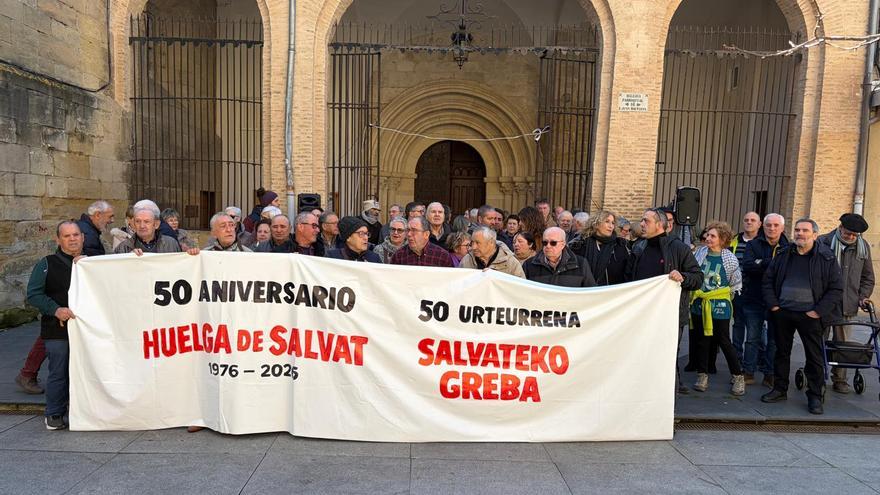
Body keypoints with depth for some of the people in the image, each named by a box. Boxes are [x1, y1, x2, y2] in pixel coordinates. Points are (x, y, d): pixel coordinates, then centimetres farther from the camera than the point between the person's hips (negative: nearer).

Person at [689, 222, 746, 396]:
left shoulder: (729, 258, -7)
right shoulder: (699, 252, -1)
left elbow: (736, 283, 6)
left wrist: (725, 295, 9)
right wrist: (694, 293, 9)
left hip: (719, 306, -3)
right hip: (699, 304, 3)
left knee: (724, 342, 1)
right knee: (702, 341, 9)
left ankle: (738, 377, 17)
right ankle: (702, 376, 20)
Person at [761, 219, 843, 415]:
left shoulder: (827, 257, -3)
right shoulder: (783, 255, 7)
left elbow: (836, 289, -4)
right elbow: (768, 281, 12)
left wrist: (818, 312, -11)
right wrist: (773, 305, 1)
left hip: (810, 316, -3)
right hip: (782, 313, 4)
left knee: (814, 357, 4)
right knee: (781, 352, 13)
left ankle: (815, 396, 16)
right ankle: (779, 389, 25)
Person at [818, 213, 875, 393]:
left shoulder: (864, 247, 8)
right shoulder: (823, 243, -4)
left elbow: (868, 277, 17)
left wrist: (863, 296, 5)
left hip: (847, 305, 3)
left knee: (842, 343, 8)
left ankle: (839, 380, 18)